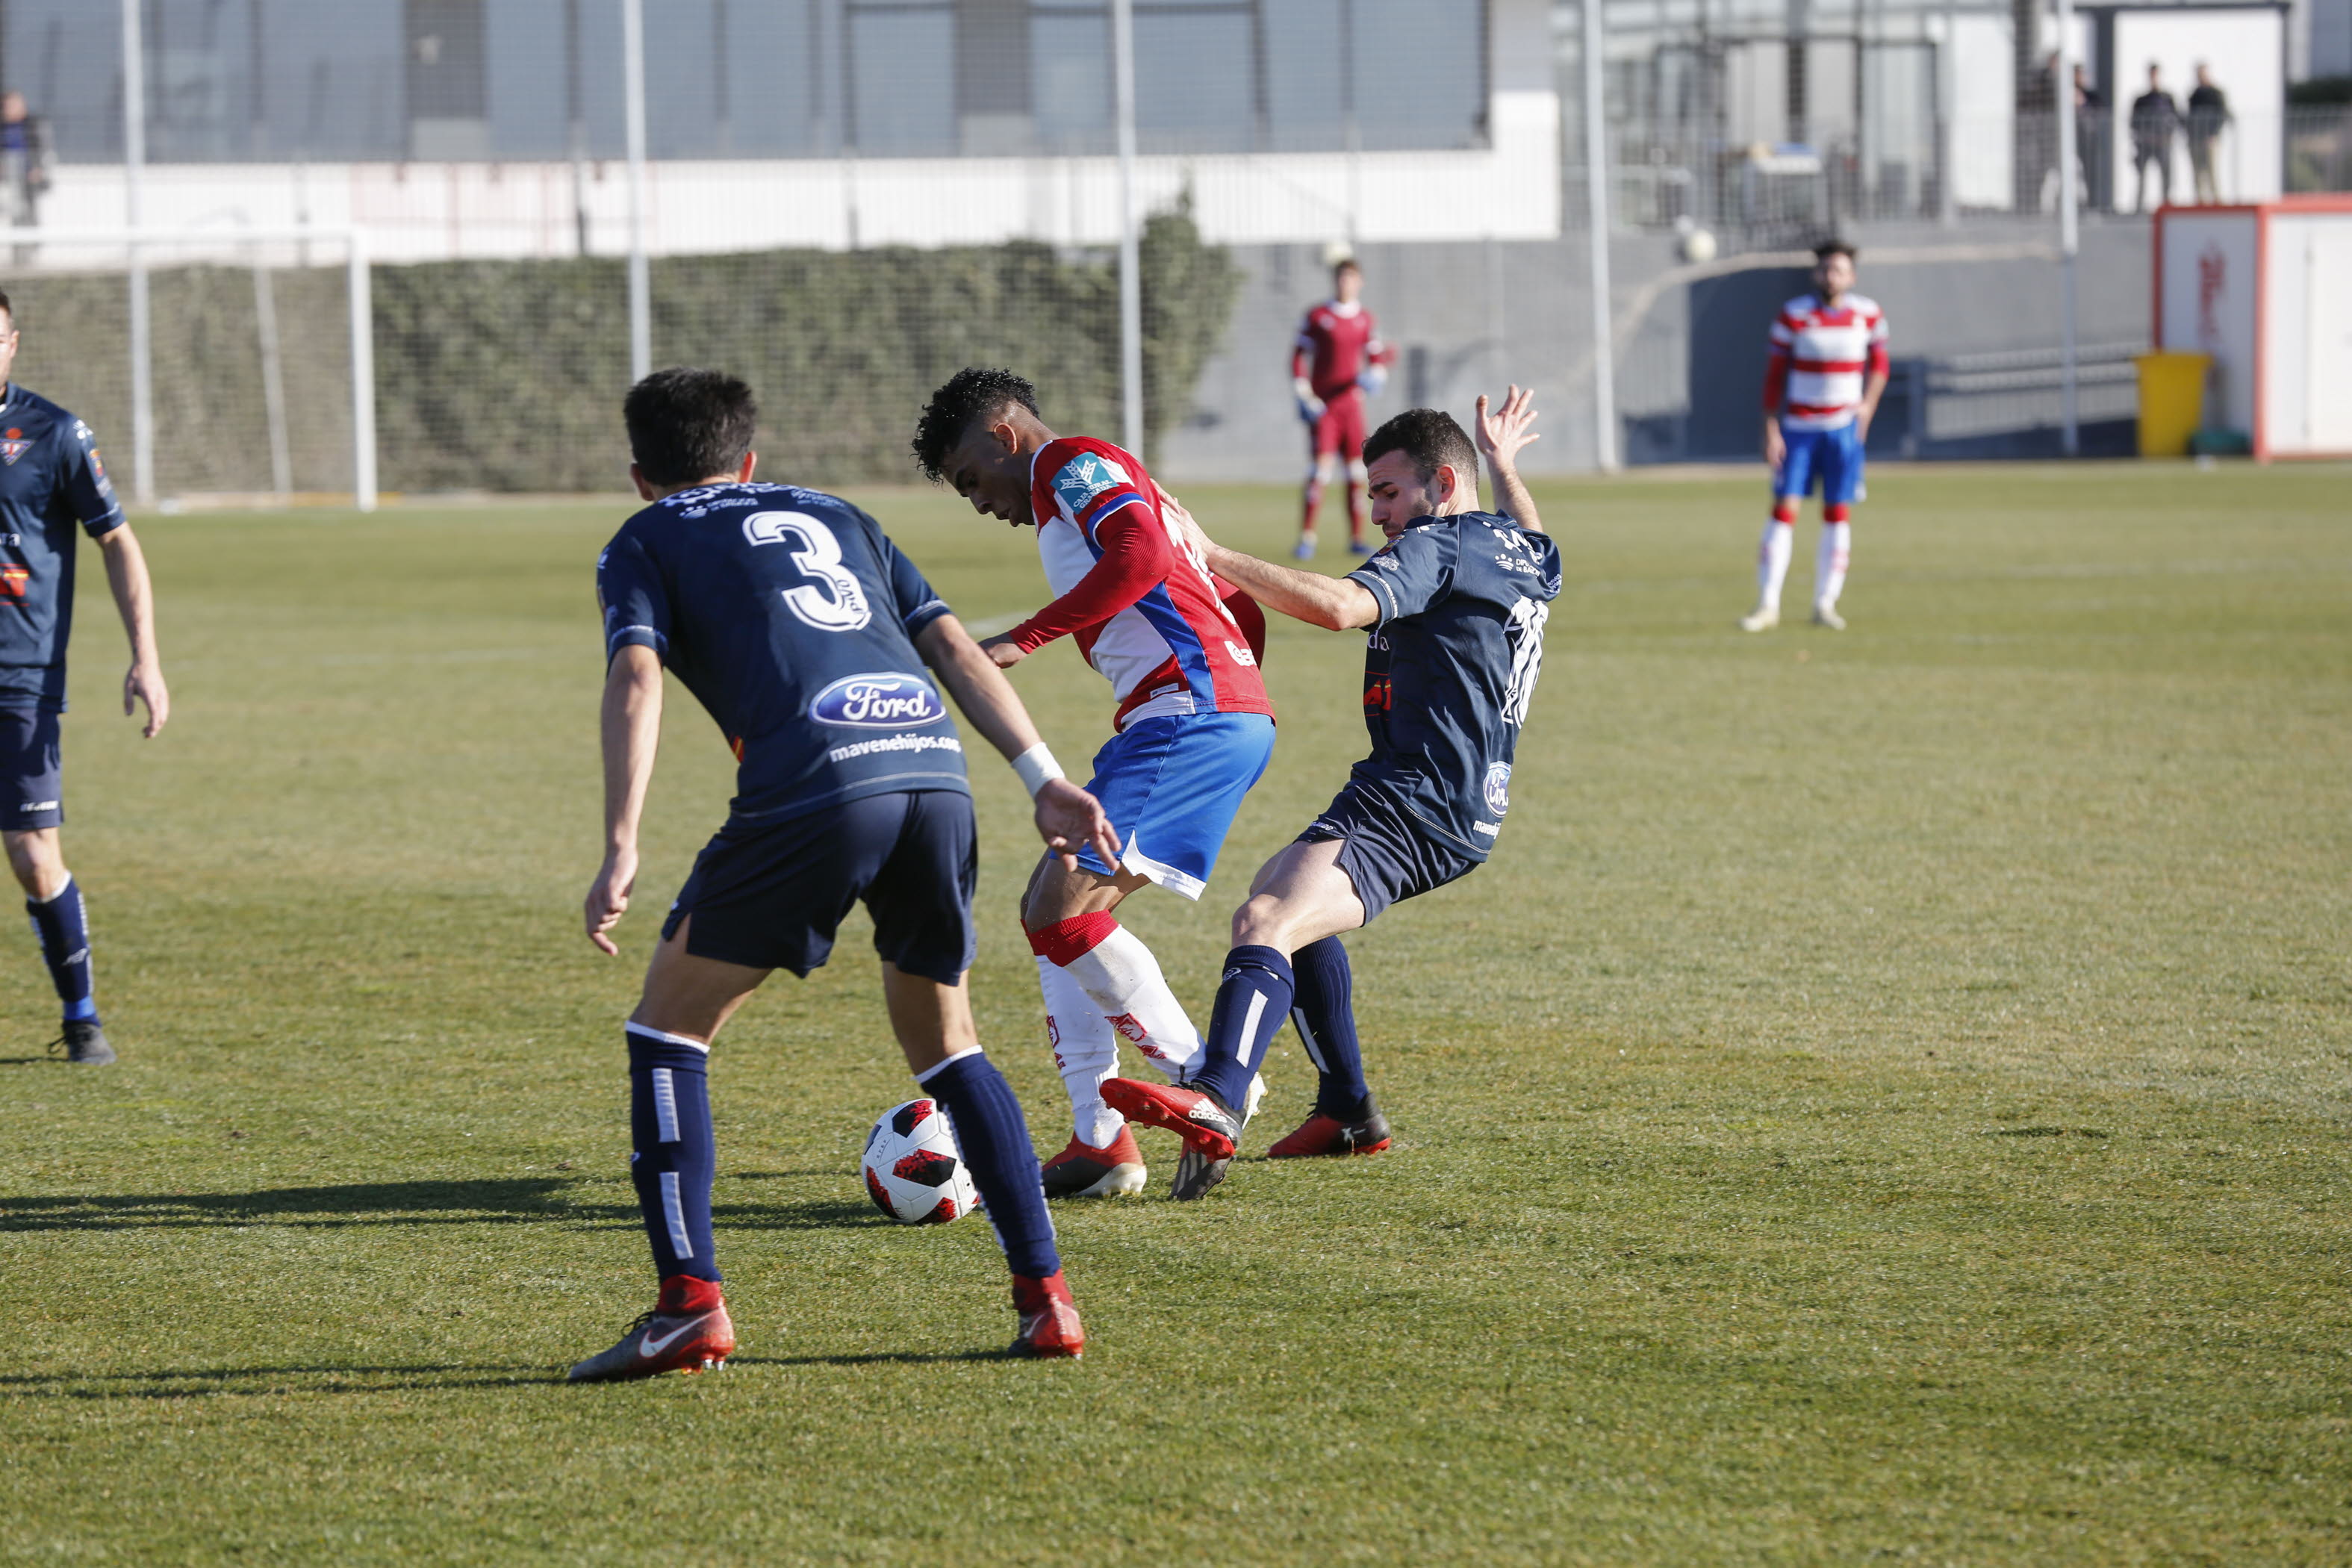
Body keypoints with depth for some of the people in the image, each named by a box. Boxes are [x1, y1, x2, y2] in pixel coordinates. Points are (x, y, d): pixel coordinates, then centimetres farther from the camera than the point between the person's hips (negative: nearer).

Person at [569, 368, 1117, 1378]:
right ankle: (1045, 1297, 13)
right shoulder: (835, 517, 32)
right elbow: (953, 647, 21)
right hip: (933, 767, 5)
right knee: (944, 1041, 22)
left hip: (813, 788, -5)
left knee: (669, 1030, 10)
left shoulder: (643, 544, 19)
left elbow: (636, 678, 0)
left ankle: (690, 1303, -1)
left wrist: (620, 849, -8)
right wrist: (1045, 779, 15)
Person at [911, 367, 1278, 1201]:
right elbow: (1244, 614, 32)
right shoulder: (1110, 487, 30)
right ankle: (1098, 1145, 7)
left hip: (1194, 709, -11)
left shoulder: (1076, 466, 0)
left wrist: (1024, 638, -21)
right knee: (1051, 911, 10)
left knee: (1063, 906, -16)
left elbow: (1140, 555, -21)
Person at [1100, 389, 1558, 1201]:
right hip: (1468, 810, 11)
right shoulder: (1522, 551, 18)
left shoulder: (1439, 546, -9)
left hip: (1413, 804, -11)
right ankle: (1348, 1112, 34)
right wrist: (1504, 463, 61)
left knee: (1266, 921, -33)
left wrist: (1213, 557, -25)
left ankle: (1213, 1104, -58)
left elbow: (1340, 606, -27)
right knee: (1288, 899, 34)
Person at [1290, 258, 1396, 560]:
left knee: (1357, 473, 4)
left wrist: (1374, 376, -8)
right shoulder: (1317, 317, 0)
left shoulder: (1366, 321, 10)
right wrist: (1303, 397, -8)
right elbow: (1299, 356, 1)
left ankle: (1356, 539, 12)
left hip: (1352, 404, 4)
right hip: (1322, 406, -4)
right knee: (1319, 471, -12)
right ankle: (1306, 538, -9)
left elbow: (1377, 358, 15)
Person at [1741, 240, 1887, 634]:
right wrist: (1771, 430, -8)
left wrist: (1868, 404, -1)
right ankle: (1767, 605, -2)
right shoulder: (1793, 316, -5)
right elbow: (1774, 375, -3)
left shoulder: (1868, 314, 1)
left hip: (1844, 428, 2)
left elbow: (1878, 363, 15)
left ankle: (1825, 604, 10)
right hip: (1799, 428, -2)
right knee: (1784, 508, -7)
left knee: (1838, 513, 1)